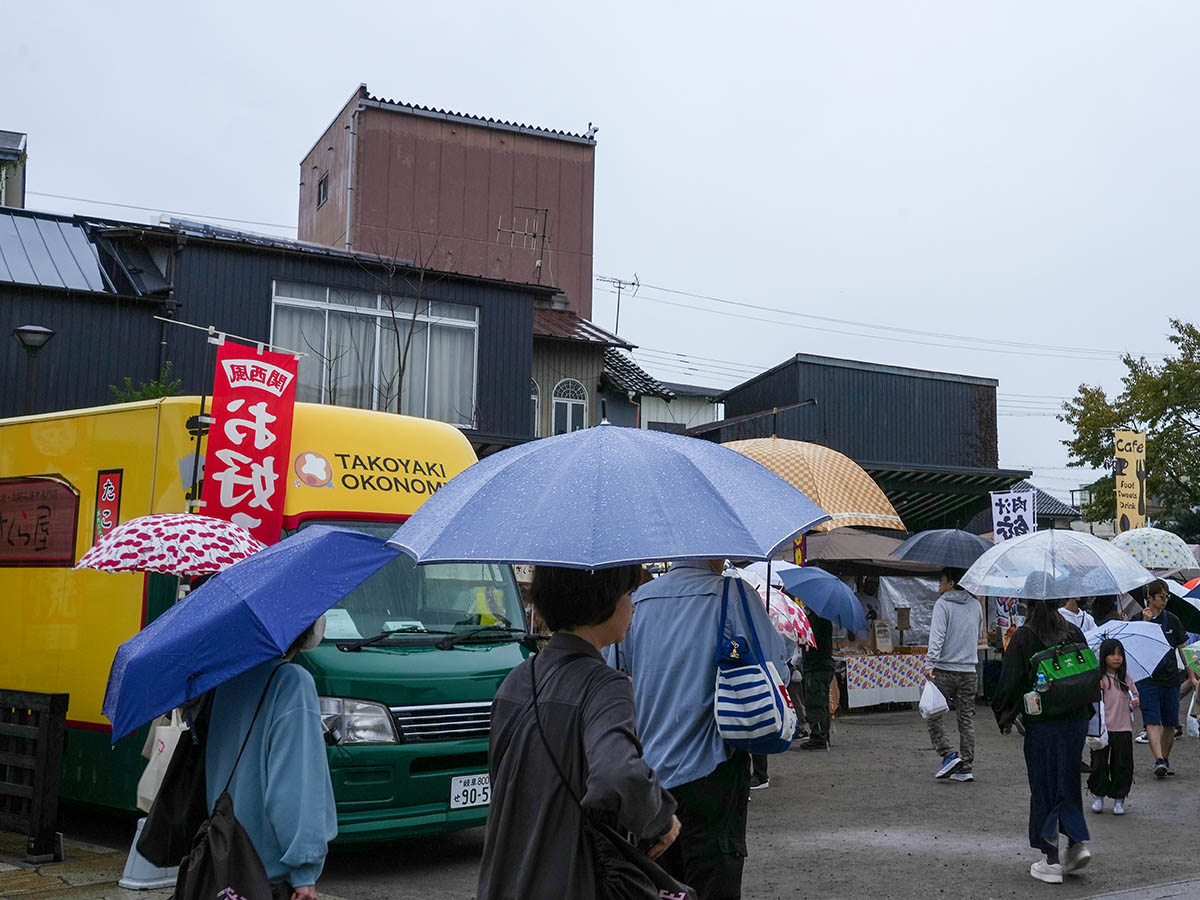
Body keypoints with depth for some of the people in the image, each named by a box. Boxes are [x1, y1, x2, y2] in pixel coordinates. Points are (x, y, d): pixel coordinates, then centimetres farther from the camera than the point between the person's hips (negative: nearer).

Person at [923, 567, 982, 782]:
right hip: (969, 671, 6)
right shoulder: (976, 605, 11)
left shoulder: (942, 605, -9)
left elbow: (937, 636, -21)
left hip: (945, 670, -6)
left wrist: (930, 663, -28)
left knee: (932, 715, 5)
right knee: (966, 719, 9)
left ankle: (948, 756, -7)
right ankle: (966, 767, 10)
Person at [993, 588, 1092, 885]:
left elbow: (1010, 682, -9)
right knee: (1068, 782, 19)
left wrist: (1005, 720, 4)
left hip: (1041, 724, -4)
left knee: (1044, 787, 5)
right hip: (1076, 721, 4)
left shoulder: (1023, 637, -11)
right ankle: (1077, 841, 8)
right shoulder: (1074, 632, 3)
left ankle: (1051, 861, 7)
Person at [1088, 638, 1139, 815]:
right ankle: (1098, 796, 18)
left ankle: (1119, 799, 16)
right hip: (1102, 728, -3)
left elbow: (1134, 694, 18)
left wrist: (1135, 702, -2)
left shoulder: (1125, 679, 9)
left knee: (1122, 765, 5)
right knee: (1099, 763, 1)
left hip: (1123, 729, 3)